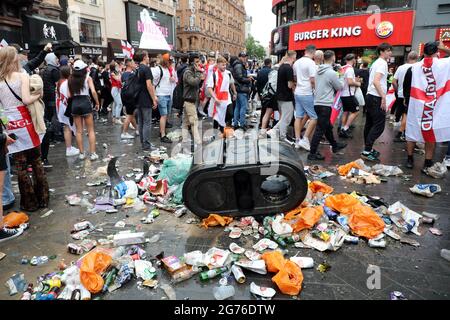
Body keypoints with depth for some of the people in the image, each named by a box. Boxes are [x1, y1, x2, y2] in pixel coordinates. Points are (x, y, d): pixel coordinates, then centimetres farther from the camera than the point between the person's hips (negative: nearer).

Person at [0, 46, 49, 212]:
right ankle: (42, 198, 18)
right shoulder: (22, 76, -5)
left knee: (21, 165, 8)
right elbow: (26, 100, -17)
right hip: (25, 123, -2)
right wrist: (38, 95, 0)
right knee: (36, 162, 11)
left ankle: (29, 202, 15)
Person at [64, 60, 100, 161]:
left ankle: (81, 153, 14)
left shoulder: (70, 79, 4)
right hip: (85, 102, -3)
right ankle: (92, 153, 2)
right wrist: (97, 103, -3)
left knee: (79, 131, 10)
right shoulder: (87, 78, -3)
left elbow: (69, 95, -2)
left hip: (74, 104, 3)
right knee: (91, 130, 5)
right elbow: (93, 92, -14)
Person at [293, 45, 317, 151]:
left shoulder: (297, 62, 11)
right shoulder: (311, 63, -13)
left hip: (298, 92, 8)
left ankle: (297, 140, 11)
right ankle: (305, 140, -6)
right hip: (307, 93, -8)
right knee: (314, 117, -2)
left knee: (298, 117, 9)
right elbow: (313, 80, -18)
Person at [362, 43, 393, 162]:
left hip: (371, 96, 10)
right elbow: (376, 81, -24)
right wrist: (383, 98, -24)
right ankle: (367, 151, -8)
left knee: (370, 124, 12)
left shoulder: (376, 63, 19)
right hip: (376, 98, -10)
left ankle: (368, 149, 19)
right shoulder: (382, 63, -12)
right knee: (379, 125, -8)